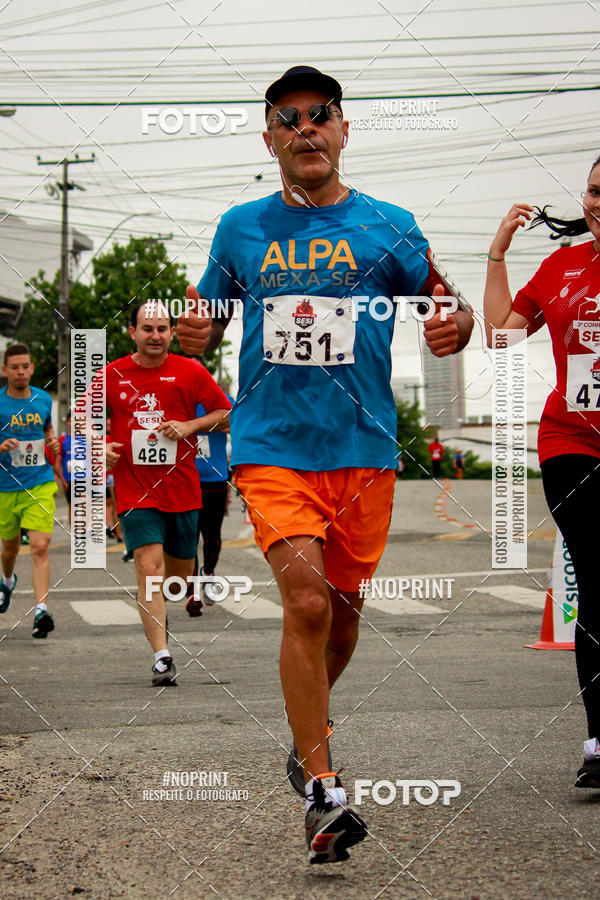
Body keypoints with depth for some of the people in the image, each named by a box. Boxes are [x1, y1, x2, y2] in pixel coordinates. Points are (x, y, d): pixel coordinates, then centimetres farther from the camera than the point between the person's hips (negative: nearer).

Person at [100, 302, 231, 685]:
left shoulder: (190, 372, 0)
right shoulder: (112, 376, 1)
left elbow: (228, 414, 6)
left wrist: (191, 426, -10)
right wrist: (101, 446, -5)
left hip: (182, 489, 2)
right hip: (135, 491, -2)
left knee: (180, 572, 14)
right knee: (149, 566, -17)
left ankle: (160, 613, 47)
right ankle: (162, 657, -20)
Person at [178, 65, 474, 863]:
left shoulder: (388, 227, 5)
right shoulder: (241, 228, 7)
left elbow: (448, 313, 8)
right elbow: (208, 320, 17)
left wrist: (454, 329, -16)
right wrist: (194, 334, -7)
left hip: (362, 448, 2)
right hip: (270, 445, -1)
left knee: (342, 610, 12)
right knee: (306, 601, -18)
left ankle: (308, 735, 40)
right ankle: (322, 790, -11)